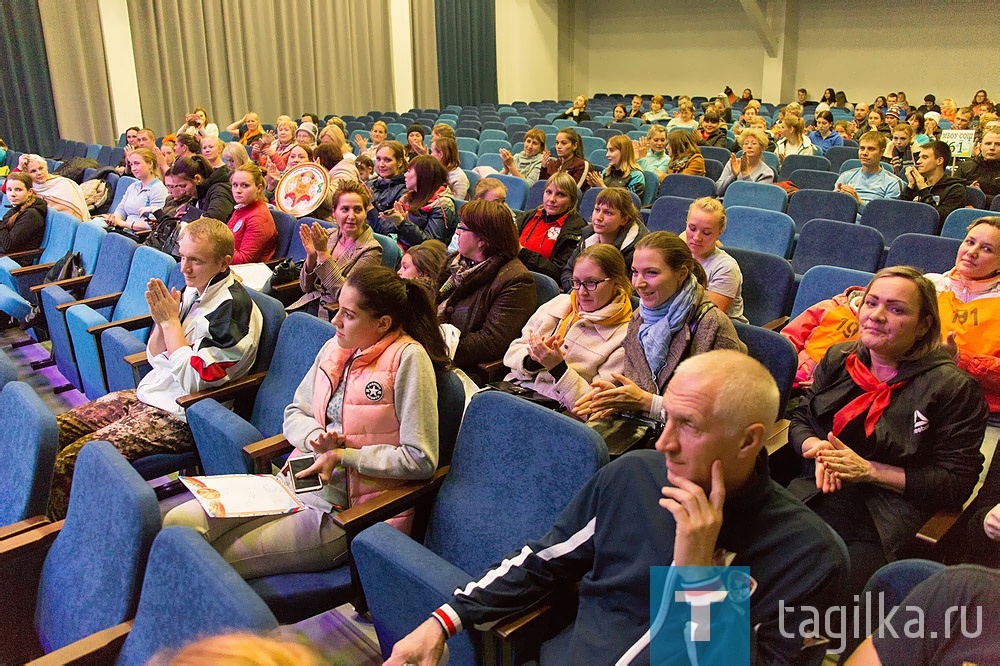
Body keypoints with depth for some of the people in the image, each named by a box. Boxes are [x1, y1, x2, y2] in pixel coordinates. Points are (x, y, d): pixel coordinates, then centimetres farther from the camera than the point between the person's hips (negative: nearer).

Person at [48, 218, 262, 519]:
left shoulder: (233, 307, -18)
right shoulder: (192, 290, 8)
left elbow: (193, 380, -22)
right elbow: (155, 357, 14)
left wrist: (171, 322, -14)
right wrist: (160, 321, -7)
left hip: (178, 416, -9)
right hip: (146, 394, 9)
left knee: (68, 462, -18)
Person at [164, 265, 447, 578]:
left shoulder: (408, 358, -15)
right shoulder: (335, 348, 7)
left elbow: (422, 459, -17)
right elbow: (293, 414, 17)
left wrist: (342, 456, -14)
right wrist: (315, 437, -7)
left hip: (348, 509, -7)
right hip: (301, 481, 7)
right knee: (178, 523, -4)